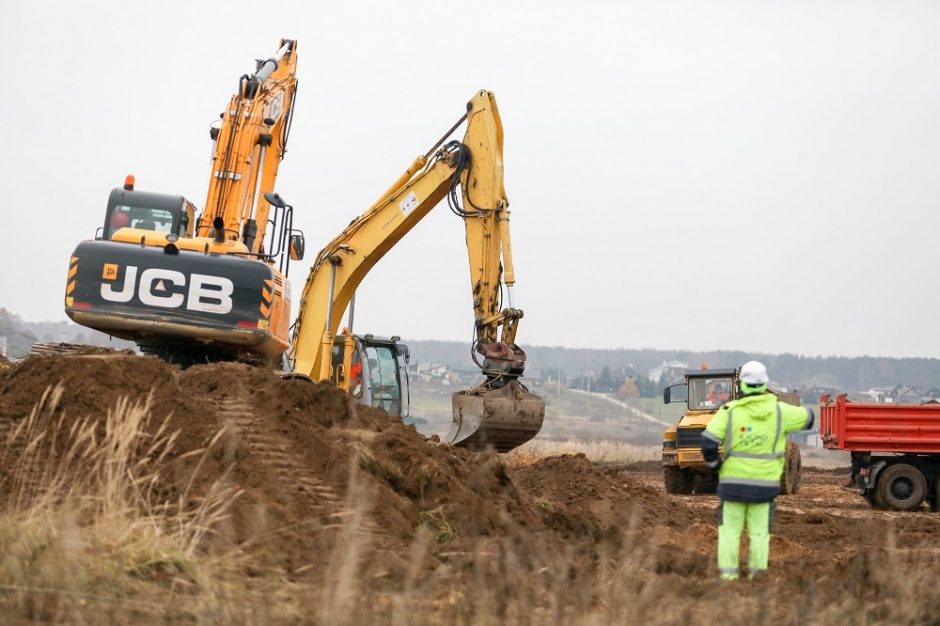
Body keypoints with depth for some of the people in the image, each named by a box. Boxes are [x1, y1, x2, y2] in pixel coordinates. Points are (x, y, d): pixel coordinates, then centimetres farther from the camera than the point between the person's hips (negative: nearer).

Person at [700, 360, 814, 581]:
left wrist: (715, 464, 3)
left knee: (730, 530, 7)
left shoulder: (730, 411, -9)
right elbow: (807, 417, 14)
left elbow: (708, 441, -15)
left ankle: (728, 574, 3)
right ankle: (758, 572, 3)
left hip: (733, 481, -1)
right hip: (765, 484, 1)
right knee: (759, 532, 9)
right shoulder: (778, 411, -3)